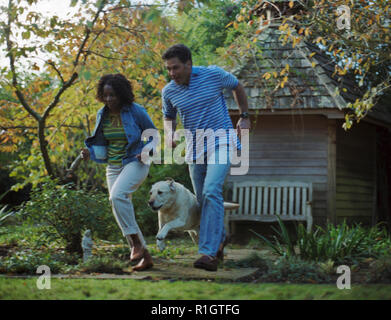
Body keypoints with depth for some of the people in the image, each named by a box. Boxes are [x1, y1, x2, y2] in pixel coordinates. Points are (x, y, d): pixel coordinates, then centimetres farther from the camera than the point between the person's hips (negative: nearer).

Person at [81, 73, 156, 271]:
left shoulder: (136, 111, -11)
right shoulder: (103, 114, 5)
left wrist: (146, 152, -15)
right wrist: (90, 153, -5)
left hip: (135, 163, -6)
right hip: (114, 166, 6)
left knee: (117, 195, -31)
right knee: (120, 211, 1)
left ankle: (136, 242, -19)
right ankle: (145, 256, 9)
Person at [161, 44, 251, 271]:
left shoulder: (214, 74, -10)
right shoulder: (169, 91, -2)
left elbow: (237, 87, 10)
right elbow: (169, 117, 17)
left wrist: (245, 117, 9)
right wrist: (169, 133, -5)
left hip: (221, 142, -4)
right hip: (195, 148, 5)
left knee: (211, 191, -23)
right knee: (203, 199, 11)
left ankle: (209, 253, -26)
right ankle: (220, 237, 39)